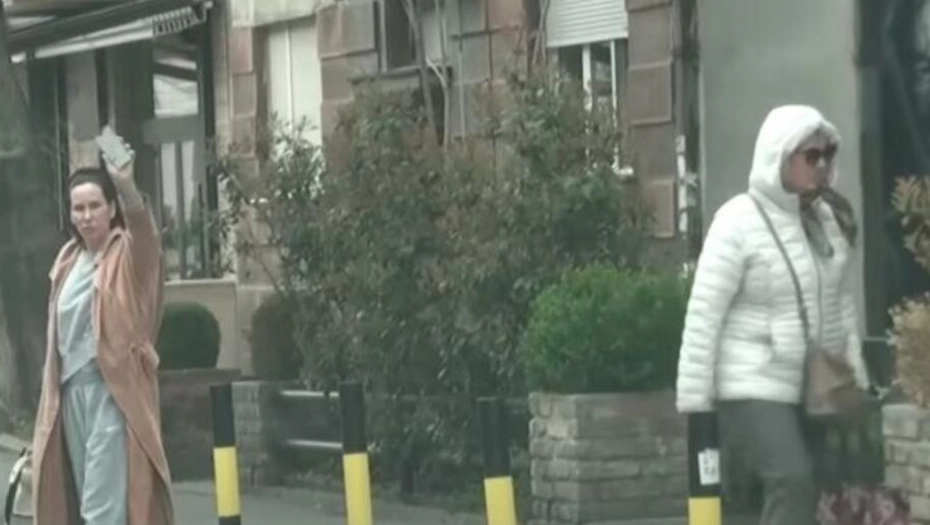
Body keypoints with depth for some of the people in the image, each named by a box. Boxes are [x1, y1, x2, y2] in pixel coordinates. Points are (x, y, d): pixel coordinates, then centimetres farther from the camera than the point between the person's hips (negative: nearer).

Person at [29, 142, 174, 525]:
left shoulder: (129, 253, -5)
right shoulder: (68, 260, 12)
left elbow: (142, 225, -29)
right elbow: (61, 331, 16)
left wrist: (126, 185, -49)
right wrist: (54, 389, 15)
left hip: (113, 390, -6)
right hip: (71, 389, 7)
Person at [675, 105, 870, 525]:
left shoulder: (830, 220, 7)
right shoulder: (739, 222, -13)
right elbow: (704, 315, -14)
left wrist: (856, 378, 15)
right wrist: (694, 402, -15)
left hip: (816, 388, 7)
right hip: (755, 387, -7)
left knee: (813, 490, 6)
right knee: (793, 482, -21)